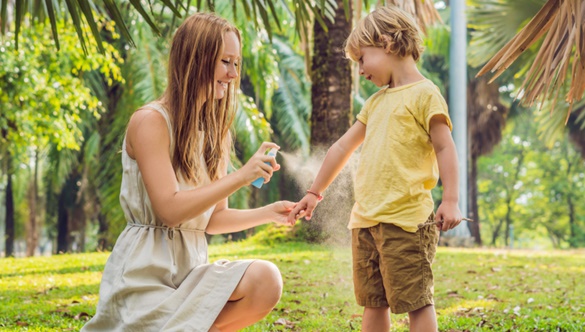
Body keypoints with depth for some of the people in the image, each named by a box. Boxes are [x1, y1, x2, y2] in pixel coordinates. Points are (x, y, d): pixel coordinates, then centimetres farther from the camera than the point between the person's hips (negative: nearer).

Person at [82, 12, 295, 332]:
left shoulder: (216, 133, 13)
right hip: (145, 270, -6)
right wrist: (241, 176, -19)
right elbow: (170, 210, -17)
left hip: (191, 268, 6)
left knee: (266, 280, -23)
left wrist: (268, 213, -1)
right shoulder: (150, 121, -10)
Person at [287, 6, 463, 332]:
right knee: (373, 302, 11)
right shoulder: (376, 102, 20)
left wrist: (451, 200, -17)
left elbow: (445, 147, -9)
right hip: (366, 219, 8)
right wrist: (314, 193, 30)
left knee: (416, 300, -6)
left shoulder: (424, 93, -4)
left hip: (406, 219, -8)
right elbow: (343, 148, 26)